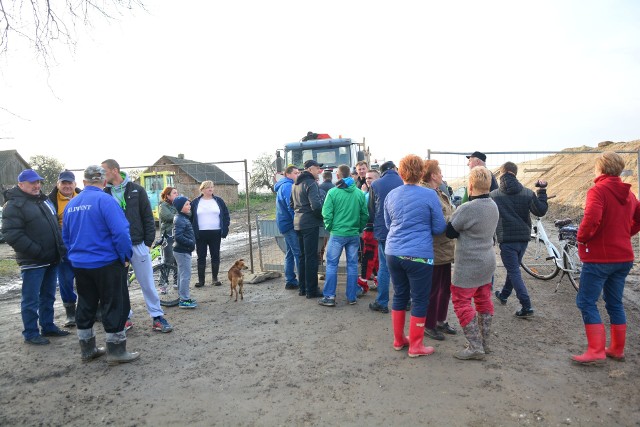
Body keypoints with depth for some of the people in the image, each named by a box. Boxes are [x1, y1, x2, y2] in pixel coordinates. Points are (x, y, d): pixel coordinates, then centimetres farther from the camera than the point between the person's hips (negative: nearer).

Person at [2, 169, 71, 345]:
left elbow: (55, 224, 23)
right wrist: (36, 251, -21)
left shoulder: (43, 200, 15)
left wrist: (61, 247, 11)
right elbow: (11, 234, -18)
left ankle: (48, 326, 29)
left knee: (48, 297, 17)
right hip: (32, 263, -8)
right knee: (31, 300, 2)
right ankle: (31, 333, 14)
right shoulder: (14, 205, -10)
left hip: (51, 259, 8)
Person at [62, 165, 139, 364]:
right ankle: (116, 352, 9)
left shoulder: (71, 204, 7)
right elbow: (120, 232, -23)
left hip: (80, 264, 7)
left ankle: (87, 350, 28)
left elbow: (66, 237, 17)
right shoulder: (105, 200, -16)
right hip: (106, 263, -7)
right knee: (114, 305, 3)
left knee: (86, 306, 17)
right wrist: (125, 256, -11)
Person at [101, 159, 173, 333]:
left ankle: (157, 317, 13)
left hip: (138, 245, -2)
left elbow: (148, 217, -1)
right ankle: (125, 318, 24)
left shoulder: (136, 190, -2)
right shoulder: (105, 194, 4)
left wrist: (148, 243, -4)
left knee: (147, 283, 4)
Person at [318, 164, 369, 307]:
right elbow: (365, 214, 2)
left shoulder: (333, 192, -9)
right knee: (352, 265, 10)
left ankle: (329, 297, 6)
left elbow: (326, 213, -10)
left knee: (332, 265, 6)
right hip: (354, 234, 3)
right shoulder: (359, 193, 0)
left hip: (337, 234, -3)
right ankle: (352, 297, 16)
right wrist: (359, 228, 14)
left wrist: (329, 227, 5)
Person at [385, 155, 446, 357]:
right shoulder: (429, 195, -9)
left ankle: (398, 340, 29)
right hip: (418, 255, -5)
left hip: (393, 253, 5)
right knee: (420, 300, 7)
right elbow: (439, 228, -1)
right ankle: (415, 346, 16)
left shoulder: (391, 195, 4)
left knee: (399, 296, 18)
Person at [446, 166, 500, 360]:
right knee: (484, 301, 17)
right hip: (488, 262, 9)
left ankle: (475, 347, 3)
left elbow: (450, 232, -13)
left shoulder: (467, 209, -24)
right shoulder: (493, 206, 3)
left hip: (469, 266, -9)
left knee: (462, 303, 1)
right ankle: (484, 343, 28)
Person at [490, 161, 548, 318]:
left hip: (506, 239, -4)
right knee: (513, 268, 22)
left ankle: (526, 306, -6)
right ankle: (504, 295, 39)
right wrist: (542, 191, 5)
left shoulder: (494, 195, -8)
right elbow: (540, 211, -3)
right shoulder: (527, 193, -2)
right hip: (524, 238, 4)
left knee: (514, 272, 1)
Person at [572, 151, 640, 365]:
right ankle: (617, 349, 25)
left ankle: (596, 351, -2)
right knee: (615, 303, 17)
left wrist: (582, 238, -15)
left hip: (599, 257, -8)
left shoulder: (598, 190, -15)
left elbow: (591, 219, -30)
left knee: (586, 302, 0)